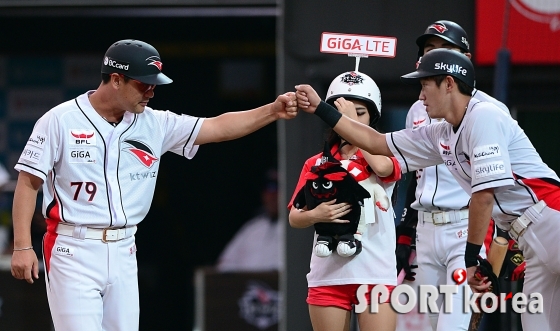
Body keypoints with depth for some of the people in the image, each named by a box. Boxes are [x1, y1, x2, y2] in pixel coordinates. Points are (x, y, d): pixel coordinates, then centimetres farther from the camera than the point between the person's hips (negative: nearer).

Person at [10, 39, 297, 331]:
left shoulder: (154, 124, 7)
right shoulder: (60, 121, -6)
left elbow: (218, 127, 7)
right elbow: (28, 182, -5)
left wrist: (272, 111, -5)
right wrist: (22, 247, -12)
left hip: (123, 252, 6)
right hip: (73, 252, -5)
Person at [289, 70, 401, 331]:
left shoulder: (381, 154, 7)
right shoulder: (316, 164, 12)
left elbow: (382, 167, -19)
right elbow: (294, 218, 7)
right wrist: (315, 215, -16)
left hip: (376, 274, -2)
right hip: (328, 273, 2)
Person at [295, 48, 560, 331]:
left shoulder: (483, 116, -10)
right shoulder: (439, 136, 16)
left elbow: (484, 192, -15)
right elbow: (376, 143, 24)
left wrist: (472, 257, -10)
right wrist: (321, 108, 23)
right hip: (531, 240, 8)